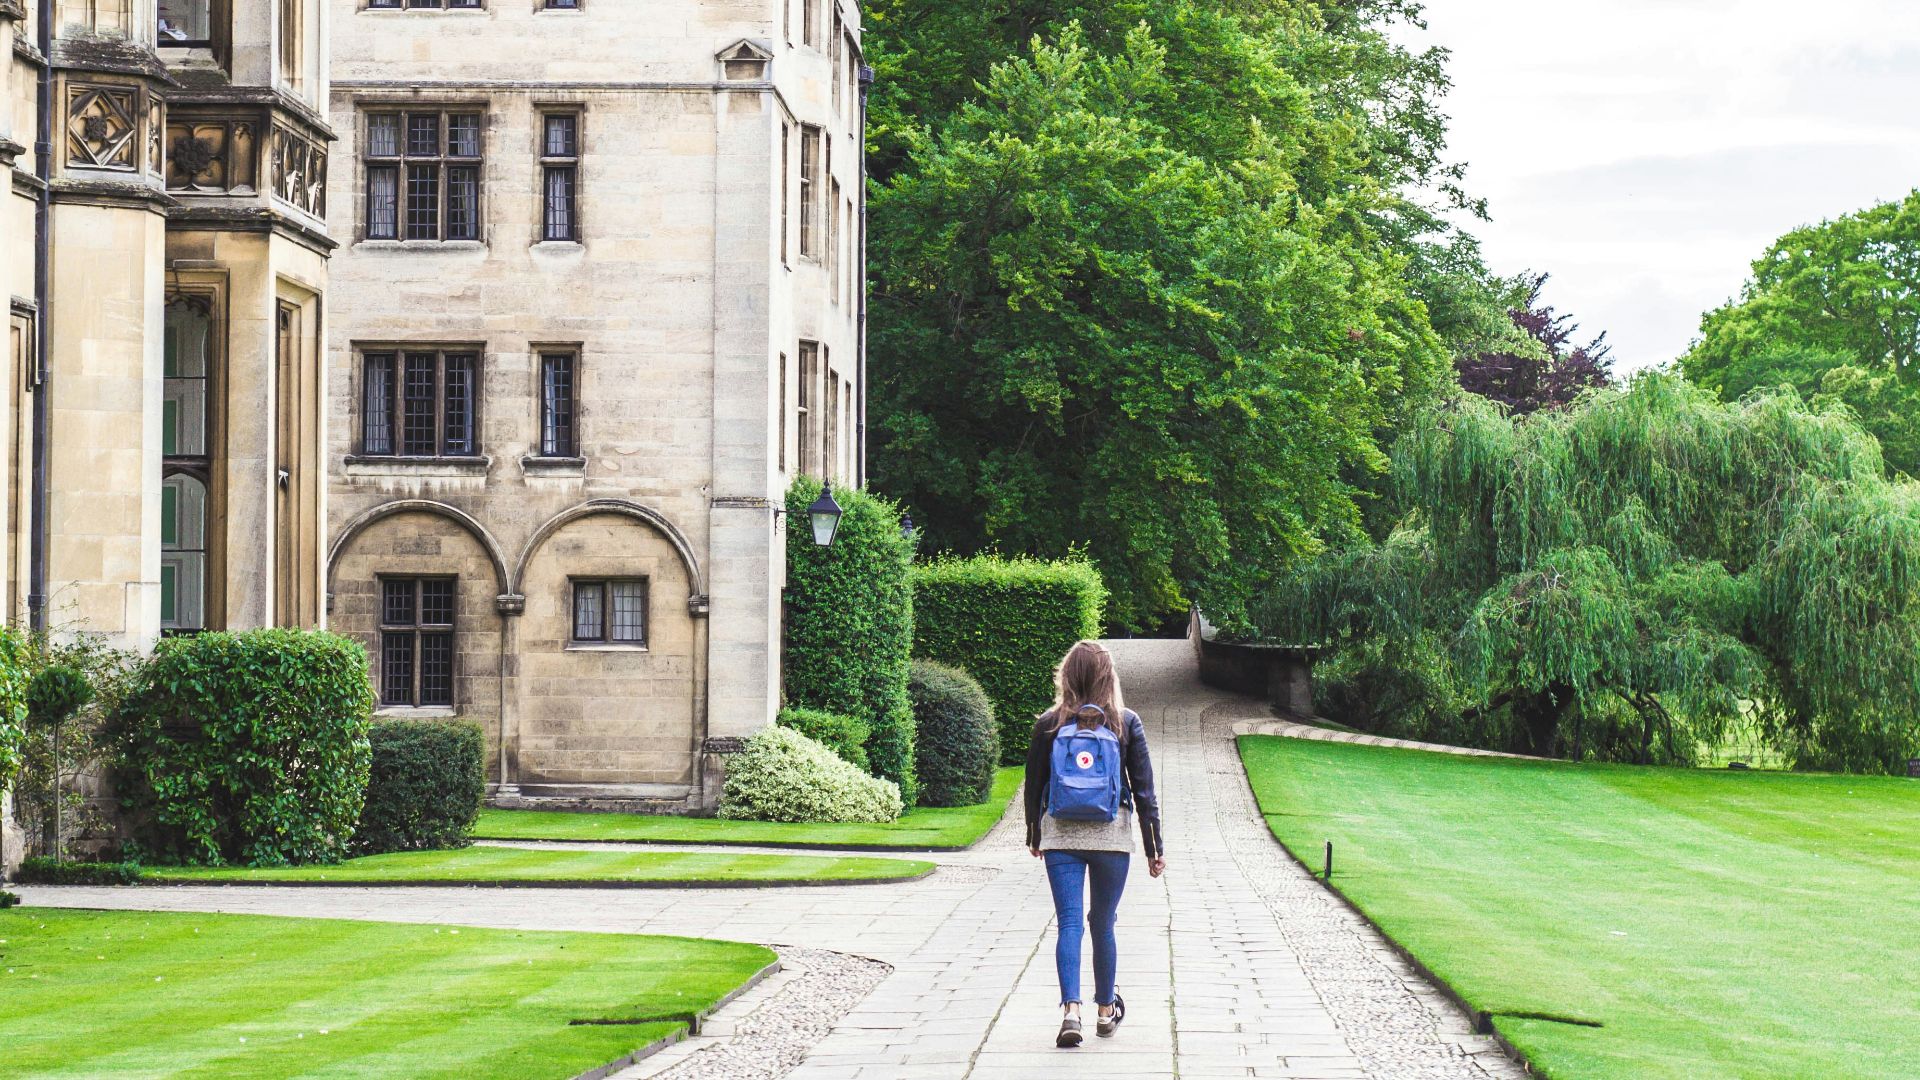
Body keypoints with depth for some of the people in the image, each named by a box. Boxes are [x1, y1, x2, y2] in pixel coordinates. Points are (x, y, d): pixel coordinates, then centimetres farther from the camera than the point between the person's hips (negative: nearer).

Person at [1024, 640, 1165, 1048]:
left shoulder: (1049, 724, -1)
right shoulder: (1125, 723, -2)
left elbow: (1034, 785, 6)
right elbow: (1144, 789, 0)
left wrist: (1034, 837, 20)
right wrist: (1154, 846, 5)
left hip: (1060, 835, 0)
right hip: (1112, 834, 0)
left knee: (1069, 922, -2)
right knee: (1103, 923, 12)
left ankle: (1071, 1009, -19)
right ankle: (1106, 1011, 25)